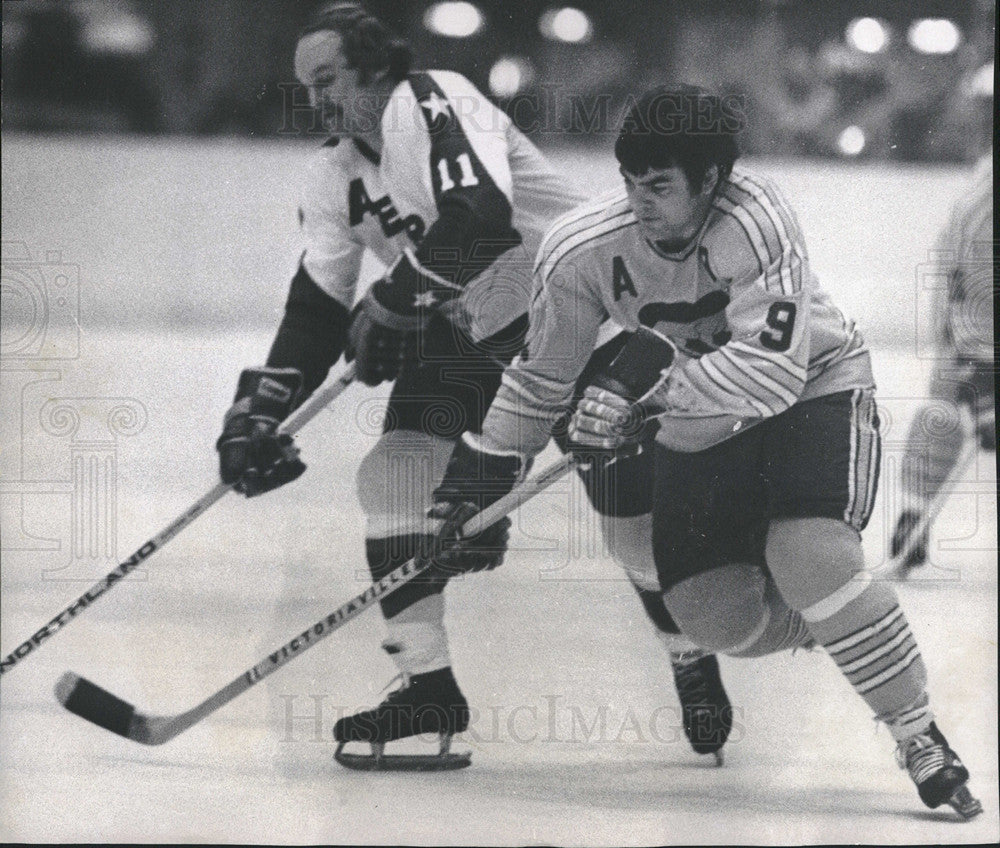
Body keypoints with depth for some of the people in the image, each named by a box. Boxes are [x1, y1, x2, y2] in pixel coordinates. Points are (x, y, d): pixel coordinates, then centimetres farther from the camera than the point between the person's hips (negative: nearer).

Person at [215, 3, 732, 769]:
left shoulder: (434, 104, -23)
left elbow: (480, 220, -37)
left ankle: (696, 667, 12)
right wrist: (260, 411, -4)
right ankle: (428, 684, -7)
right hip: (463, 333, 8)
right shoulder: (337, 175, 3)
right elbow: (316, 307, 5)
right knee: (394, 475, -10)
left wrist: (392, 304, -28)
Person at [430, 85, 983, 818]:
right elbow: (542, 377, -1)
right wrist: (478, 480, 1)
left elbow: (773, 368, -38)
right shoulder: (585, 250, -17)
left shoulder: (753, 220, -31)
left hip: (814, 388, -5)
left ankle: (923, 742, -13)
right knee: (713, 612, -9)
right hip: (698, 422, 5)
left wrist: (650, 401, -44)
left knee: (812, 558, -28)